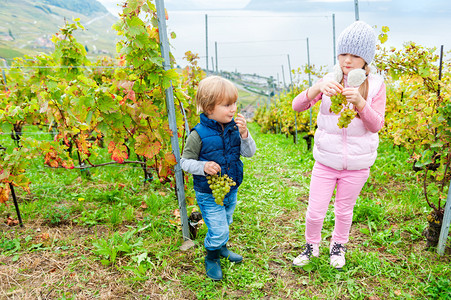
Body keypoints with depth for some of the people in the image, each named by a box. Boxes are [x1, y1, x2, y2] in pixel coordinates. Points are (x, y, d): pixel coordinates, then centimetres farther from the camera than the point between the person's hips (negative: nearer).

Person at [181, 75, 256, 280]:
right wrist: (203, 166, -30)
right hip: (208, 194, -5)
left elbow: (249, 153, -5)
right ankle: (211, 258, 31)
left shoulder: (234, 128, -6)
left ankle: (221, 248, 52)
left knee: (225, 223, 25)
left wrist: (244, 134, -22)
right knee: (218, 229, 1)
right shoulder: (199, 134, -20)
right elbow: (185, 161, -12)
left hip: (231, 189, 6)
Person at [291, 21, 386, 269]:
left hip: (357, 164, 0)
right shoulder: (330, 81, -4)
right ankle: (311, 246, 35)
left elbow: (376, 125, -10)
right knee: (314, 212, 5)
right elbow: (297, 106, -14)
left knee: (344, 210, 17)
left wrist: (360, 102, -28)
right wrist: (317, 89, -33)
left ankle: (338, 246, 45)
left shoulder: (375, 85, -4)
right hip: (326, 161, 0)